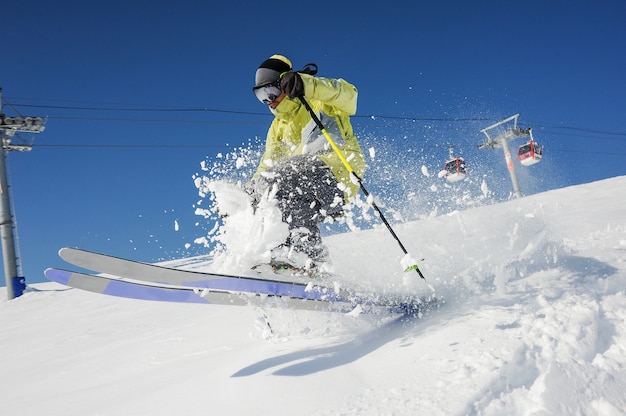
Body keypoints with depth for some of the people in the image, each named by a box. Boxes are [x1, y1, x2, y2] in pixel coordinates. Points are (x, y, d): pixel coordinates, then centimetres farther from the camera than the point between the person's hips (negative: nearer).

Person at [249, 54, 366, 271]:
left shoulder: (319, 100, 2)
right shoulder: (278, 128, 24)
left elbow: (348, 94, -20)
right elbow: (268, 165, 22)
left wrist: (306, 85, -33)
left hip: (339, 174, -8)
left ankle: (307, 250, -32)